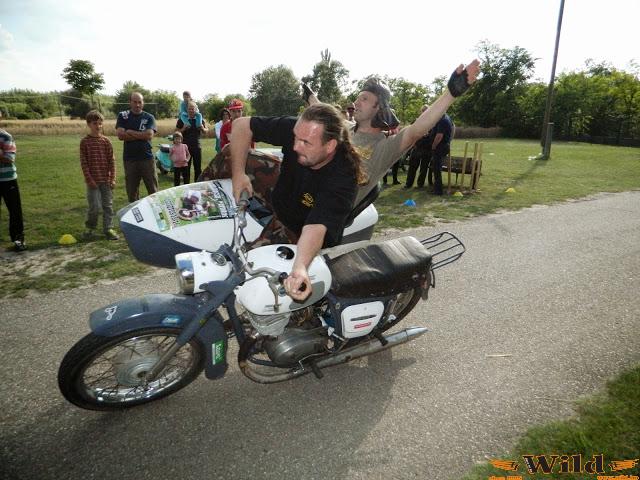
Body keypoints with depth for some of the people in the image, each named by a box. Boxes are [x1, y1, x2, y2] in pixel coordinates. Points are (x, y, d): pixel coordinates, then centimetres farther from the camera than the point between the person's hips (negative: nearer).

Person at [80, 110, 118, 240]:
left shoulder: (106, 141, 4)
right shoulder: (85, 142, -2)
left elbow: (112, 160, 4)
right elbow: (83, 163, -3)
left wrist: (112, 178, -2)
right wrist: (89, 179, -9)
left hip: (106, 180, 3)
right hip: (92, 181, -2)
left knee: (108, 205, 6)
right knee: (95, 207, -4)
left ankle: (108, 228, 16)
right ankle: (90, 228, 17)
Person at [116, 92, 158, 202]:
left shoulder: (149, 117, 6)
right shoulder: (123, 116, 6)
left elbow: (149, 135, -10)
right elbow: (120, 135, -7)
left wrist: (130, 132, -7)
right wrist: (141, 135, -7)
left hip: (147, 157, -1)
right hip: (129, 158, 1)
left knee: (153, 189, 0)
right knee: (131, 191, 7)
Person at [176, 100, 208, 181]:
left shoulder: (200, 119, 6)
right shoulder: (182, 120, 1)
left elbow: (206, 130, 13)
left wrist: (203, 129, -10)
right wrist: (183, 128, -16)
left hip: (197, 147, 2)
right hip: (186, 147, -1)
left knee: (198, 168, 6)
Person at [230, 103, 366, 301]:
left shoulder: (343, 178, -35)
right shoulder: (295, 129, -23)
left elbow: (316, 227, -46)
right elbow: (241, 125, -15)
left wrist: (300, 267, -63)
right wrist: (238, 172, -21)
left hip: (299, 234, -5)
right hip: (276, 202, 6)